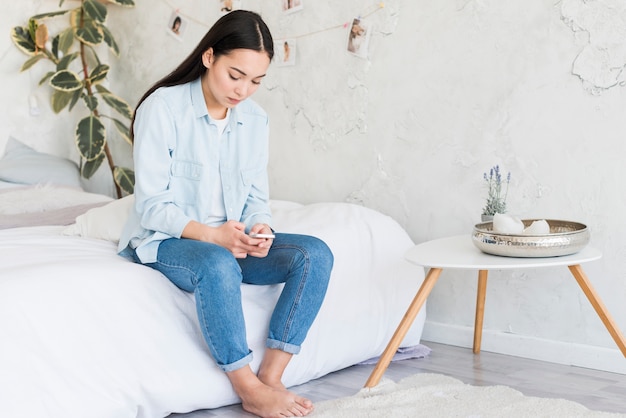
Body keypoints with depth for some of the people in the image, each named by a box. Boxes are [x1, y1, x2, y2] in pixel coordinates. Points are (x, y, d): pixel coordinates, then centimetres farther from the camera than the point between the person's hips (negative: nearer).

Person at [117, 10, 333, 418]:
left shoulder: (255, 119, 4)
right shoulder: (162, 108, -13)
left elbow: (257, 196, 8)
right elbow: (151, 205, -14)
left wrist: (259, 229, -16)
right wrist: (211, 235, -28)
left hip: (230, 241, 6)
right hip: (166, 239, -6)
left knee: (315, 254, -18)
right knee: (218, 265, -40)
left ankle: (270, 377, -21)